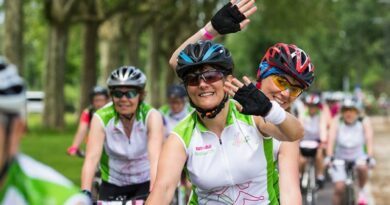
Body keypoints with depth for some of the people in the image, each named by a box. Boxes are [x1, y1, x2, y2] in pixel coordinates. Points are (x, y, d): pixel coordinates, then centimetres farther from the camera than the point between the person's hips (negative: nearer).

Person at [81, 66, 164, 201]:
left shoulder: (152, 117, -22)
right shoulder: (101, 118, -20)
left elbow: (155, 158, -34)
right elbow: (91, 158, -30)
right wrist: (85, 194, -45)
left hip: (145, 183, -1)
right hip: (112, 184, 1)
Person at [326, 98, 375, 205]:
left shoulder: (364, 122, -11)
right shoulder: (337, 121, -12)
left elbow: (369, 140, -20)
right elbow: (331, 139, -20)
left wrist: (370, 157, -35)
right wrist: (329, 157, -33)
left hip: (358, 157, 0)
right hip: (340, 159, 0)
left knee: (362, 167, -34)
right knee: (339, 188, -14)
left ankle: (362, 190, -5)